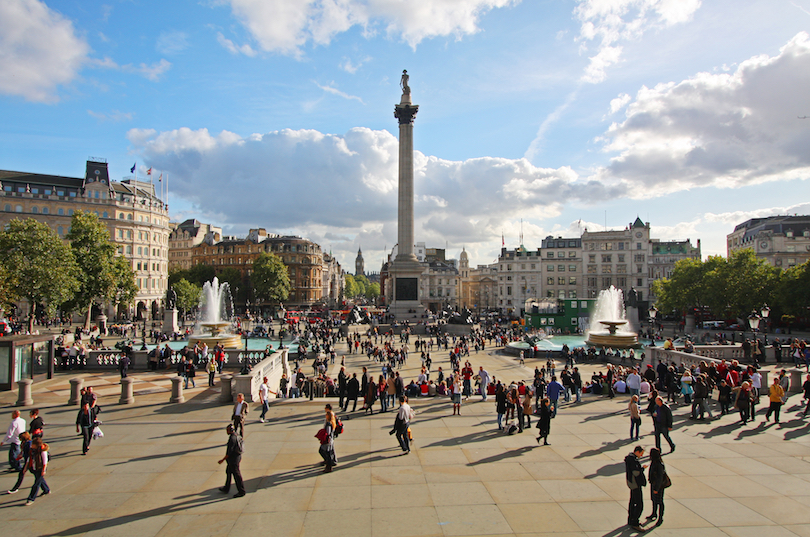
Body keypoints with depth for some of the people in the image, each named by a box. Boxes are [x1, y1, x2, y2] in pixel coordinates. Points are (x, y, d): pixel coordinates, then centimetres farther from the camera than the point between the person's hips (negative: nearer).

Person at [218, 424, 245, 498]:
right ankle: (226, 489, 38)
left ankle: (241, 491, 7)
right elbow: (239, 447, 16)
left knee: (236, 475, -1)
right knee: (228, 472, 23)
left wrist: (223, 460, -19)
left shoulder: (232, 438, -25)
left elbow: (229, 451, -25)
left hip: (233, 459, -10)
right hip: (237, 456, 10)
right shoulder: (237, 436, 6)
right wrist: (240, 457, 25)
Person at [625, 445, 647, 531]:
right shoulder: (632, 460, -23)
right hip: (635, 484, -11)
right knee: (639, 505, -6)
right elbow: (636, 472, -25)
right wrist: (643, 468, -10)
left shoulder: (629, 458, 9)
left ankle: (631, 520, 30)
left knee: (633, 502, 19)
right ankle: (635, 523, 0)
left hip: (632, 483, 11)